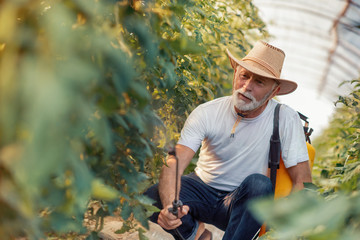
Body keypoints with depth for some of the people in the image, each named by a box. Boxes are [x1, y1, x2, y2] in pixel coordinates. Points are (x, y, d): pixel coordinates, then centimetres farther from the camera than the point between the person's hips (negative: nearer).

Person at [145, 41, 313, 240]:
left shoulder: (286, 119, -16)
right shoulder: (206, 113, -15)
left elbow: (302, 181, -15)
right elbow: (173, 165, -22)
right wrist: (169, 206, -42)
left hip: (243, 202, -1)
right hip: (202, 188, 2)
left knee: (259, 184, -35)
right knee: (147, 197, -25)